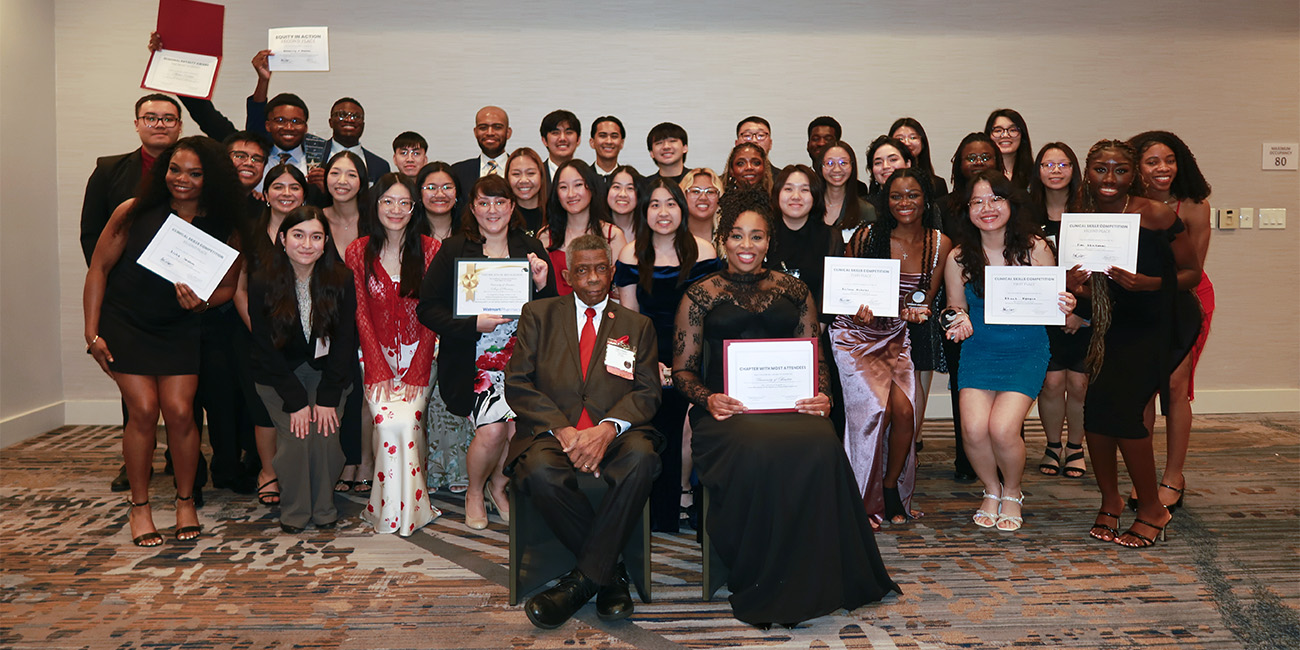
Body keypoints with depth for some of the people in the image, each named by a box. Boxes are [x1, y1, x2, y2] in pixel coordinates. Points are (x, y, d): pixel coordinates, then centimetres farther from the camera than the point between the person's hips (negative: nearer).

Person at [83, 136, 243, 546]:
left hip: (179, 330, 1)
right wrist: (92, 332, -6)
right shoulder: (134, 212, -11)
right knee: (143, 409, -10)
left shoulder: (222, 230, -7)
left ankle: (186, 501, 13)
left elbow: (227, 286, 6)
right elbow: (99, 268, -4)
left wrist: (200, 303, -17)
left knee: (179, 411, -9)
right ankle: (139, 506, 9)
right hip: (124, 324, -1)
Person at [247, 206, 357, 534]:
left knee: (324, 433, -16)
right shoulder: (262, 281, -14)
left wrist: (327, 397, -14)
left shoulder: (341, 279, -12)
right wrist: (296, 401, -17)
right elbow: (266, 347, -11)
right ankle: (294, 511, 5)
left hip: (327, 370, 1)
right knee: (294, 436, -16)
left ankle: (324, 509, 7)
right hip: (279, 373, 0)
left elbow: (344, 341, -8)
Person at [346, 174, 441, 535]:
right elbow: (361, 315, 1)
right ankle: (390, 508, -7)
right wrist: (379, 370, -10)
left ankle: (408, 506, -6)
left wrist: (417, 371, -11)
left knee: (407, 418, -24)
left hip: (418, 354, 0)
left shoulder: (430, 250, 1)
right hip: (376, 355, 1)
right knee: (387, 421, -23)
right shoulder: (358, 252, 4)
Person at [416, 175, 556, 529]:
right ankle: (474, 493, 13)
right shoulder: (453, 250, 3)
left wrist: (543, 285, -12)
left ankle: (499, 484, 13)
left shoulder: (531, 249, 9)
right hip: (472, 363, -2)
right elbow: (427, 308, -2)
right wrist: (473, 324, -15)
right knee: (492, 429, -20)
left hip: (521, 360, 2)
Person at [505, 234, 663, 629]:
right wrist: (563, 430, -12)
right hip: (551, 431, 0)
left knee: (641, 457, -34)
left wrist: (608, 428, -15)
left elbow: (647, 392, 7)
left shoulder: (637, 326, 18)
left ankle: (584, 579, -22)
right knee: (539, 471, -35)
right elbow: (517, 384, 4)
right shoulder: (538, 315, 15)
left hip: (614, 435, 1)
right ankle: (609, 572, -15)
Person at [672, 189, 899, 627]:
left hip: (789, 406, 2)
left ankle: (812, 583, -17)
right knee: (759, 451, -37)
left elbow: (815, 360, 17)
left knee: (821, 445, -33)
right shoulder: (701, 295, 14)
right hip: (727, 410, -2)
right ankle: (760, 589, -19)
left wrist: (820, 396, -5)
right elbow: (682, 369, 10)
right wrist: (708, 400, -11)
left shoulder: (794, 290, 20)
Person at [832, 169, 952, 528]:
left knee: (905, 410, -16)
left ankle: (892, 489, 11)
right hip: (855, 335, -3)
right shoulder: (866, 237, -10)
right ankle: (866, 501, 1)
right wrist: (859, 311, -24)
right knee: (875, 408, -19)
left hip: (897, 337, 3)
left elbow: (927, 300, 5)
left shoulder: (940, 244, 0)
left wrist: (917, 311, -18)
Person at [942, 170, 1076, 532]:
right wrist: (960, 322, -14)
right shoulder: (958, 257, -4)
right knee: (973, 428, -17)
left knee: (1002, 429, -18)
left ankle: (1012, 494, 15)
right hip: (978, 350, 2)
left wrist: (1064, 308, -20)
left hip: (1026, 350, -1)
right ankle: (991, 490, 16)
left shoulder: (1035, 249, -6)